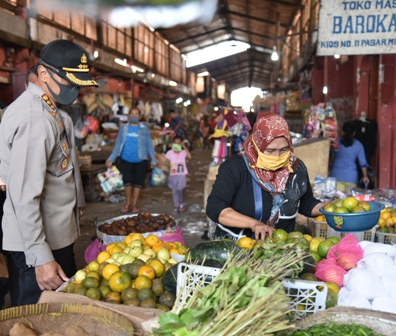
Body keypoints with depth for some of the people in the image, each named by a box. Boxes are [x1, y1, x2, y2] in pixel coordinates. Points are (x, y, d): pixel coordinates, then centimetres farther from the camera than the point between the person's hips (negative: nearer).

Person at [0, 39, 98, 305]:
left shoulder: (44, 109, 9)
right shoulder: (35, 119, -23)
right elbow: (24, 195, -27)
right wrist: (40, 257, -26)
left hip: (56, 234, 10)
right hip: (41, 241, -10)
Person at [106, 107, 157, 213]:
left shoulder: (144, 129, 1)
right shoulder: (123, 128, 3)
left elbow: (149, 145, 2)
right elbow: (118, 144, 5)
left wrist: (153, 159, -4)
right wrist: (111, 158, 0)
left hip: (140, 160, 0)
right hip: (126, 159, 0)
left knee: (138, 182, 6)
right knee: (127, 181, 0)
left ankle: (134, 204, 21)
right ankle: (128, 203, 19)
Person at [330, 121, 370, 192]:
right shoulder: (358, 145, 2)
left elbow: (332, 158, 15)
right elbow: (363, 163, 4)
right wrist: (365, 176, 15)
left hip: (336, 175, 0)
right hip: (351, 176, 0)